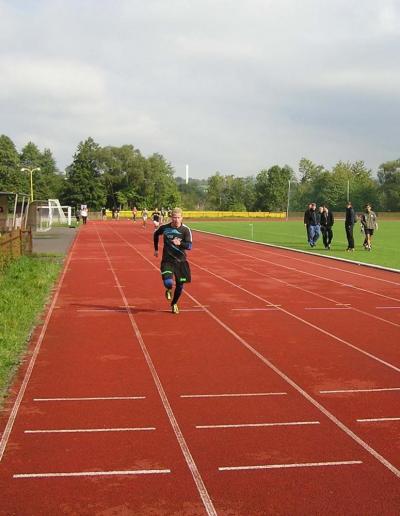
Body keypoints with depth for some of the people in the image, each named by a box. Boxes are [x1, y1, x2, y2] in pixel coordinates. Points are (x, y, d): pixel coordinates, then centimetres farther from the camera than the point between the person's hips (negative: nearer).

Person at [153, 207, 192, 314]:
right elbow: (156, 234, 17)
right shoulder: (164, 228, -5)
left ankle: (174, 304, 37)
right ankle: (168, 290, 18)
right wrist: (156, 249, 19)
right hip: (167, 260, -1)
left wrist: (180, 243, -35)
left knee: (180, 285, 9)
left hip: (180, 261, 1)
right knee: (168, 283, -22)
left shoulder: (185, 230, -9)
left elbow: (189, 246, -17)